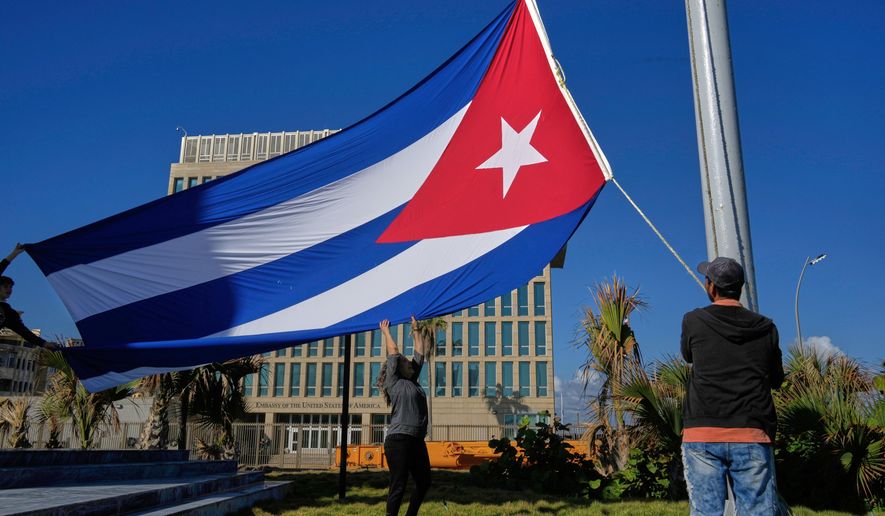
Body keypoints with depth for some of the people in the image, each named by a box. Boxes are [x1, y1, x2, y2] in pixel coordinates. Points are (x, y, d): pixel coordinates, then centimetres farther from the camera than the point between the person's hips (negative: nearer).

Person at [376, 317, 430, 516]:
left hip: (417, 440, 8)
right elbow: (393, 352, 0)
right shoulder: (393, 382, -1)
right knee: (398, 486, -6)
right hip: (399, 440, -8)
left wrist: (416, 330, 27)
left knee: (424, 482, 12)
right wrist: (386, 331, 11)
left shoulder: (413, 382, 18)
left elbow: (420, 353, 22)